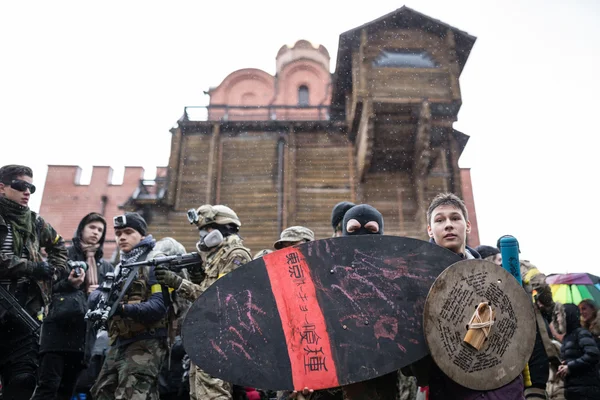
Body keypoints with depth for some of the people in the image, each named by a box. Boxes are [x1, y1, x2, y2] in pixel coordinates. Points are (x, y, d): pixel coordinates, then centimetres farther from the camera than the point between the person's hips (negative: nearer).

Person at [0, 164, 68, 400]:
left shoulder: (34, 222, 14)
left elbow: (58, 245, 31)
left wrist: (54, 271, 15)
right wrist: (33, 268, -12)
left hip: (24, 313, 4)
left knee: (24, 378, 0)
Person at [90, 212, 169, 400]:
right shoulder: (120, 266, 21)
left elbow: (158, 306, -18)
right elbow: (96, 294, 9)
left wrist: (122, 308, -29)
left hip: (145, 344, -9)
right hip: (119, 343, 9)